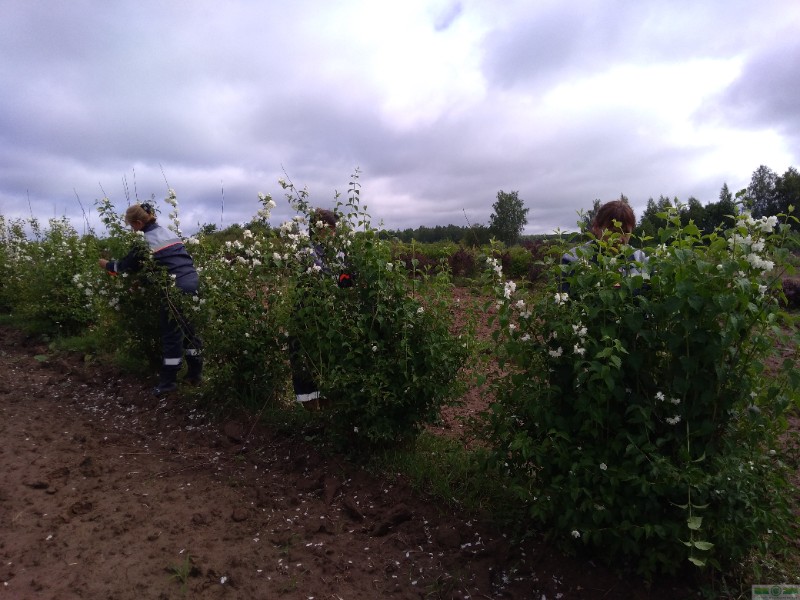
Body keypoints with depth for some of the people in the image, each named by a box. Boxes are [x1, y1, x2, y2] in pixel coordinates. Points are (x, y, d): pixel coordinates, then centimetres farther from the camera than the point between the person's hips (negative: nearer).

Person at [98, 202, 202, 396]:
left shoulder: (146, 241, -5)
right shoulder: (168, 232, 17)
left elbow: (127, 265, 5)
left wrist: (106, 264, 24)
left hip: (177, 289, -7)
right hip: (193, 282, 8)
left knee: (171, 335, 3)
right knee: (189, 330, 15)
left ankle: (168, 380, 12)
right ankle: (195, 373, 21)